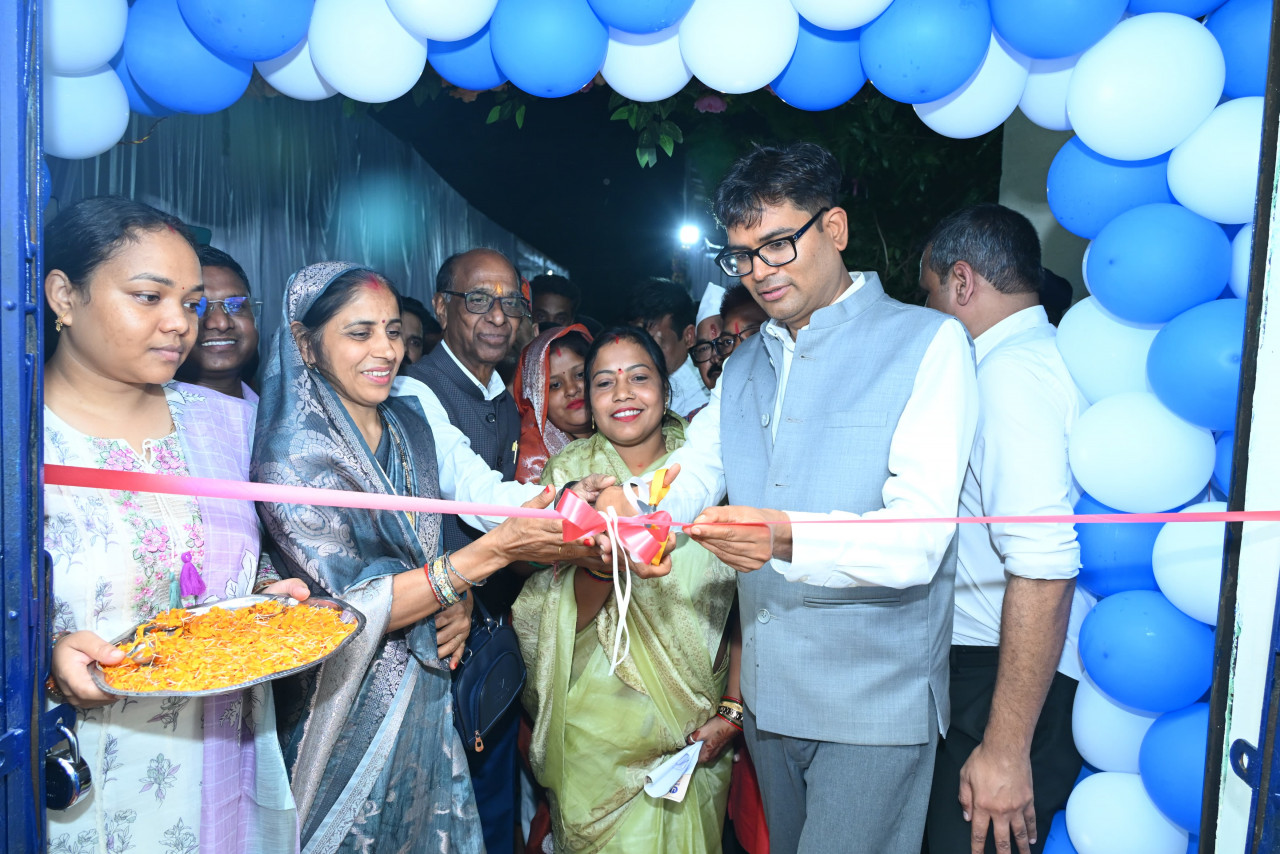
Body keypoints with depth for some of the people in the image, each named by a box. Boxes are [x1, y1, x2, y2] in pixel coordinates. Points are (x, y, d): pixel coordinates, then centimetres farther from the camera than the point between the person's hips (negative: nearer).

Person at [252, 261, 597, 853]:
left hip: (428, 688, 6)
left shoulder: (410, 422, 2)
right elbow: (349, 610, -23)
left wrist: (458, 604, -7)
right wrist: (493, 551, -31)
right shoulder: (294, 452, -19)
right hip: (351, 708, -6)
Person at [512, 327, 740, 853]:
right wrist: (598, 562, -30)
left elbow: (742, 602, 0)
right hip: (601, 719, -1)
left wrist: (731, 710, -4)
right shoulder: (570, 473, -5)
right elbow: (558, 619, -10)